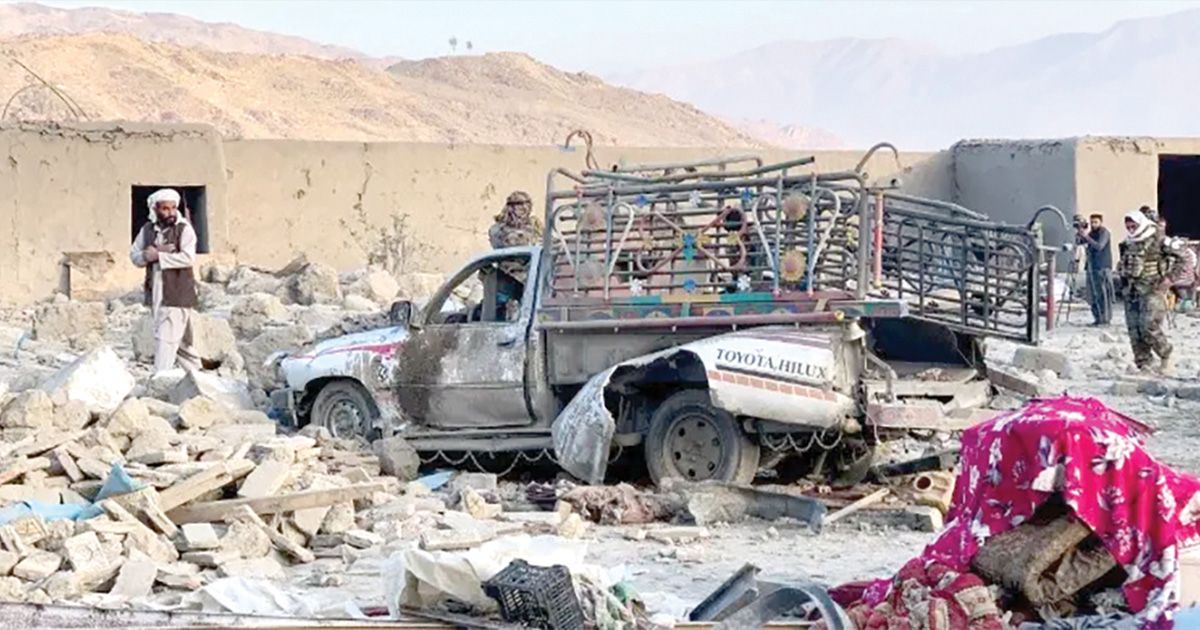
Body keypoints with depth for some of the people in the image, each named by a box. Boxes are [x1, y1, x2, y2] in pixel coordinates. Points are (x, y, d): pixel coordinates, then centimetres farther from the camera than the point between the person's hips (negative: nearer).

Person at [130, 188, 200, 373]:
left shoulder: (184, 229, -6)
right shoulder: (148, 229, 9)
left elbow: (188, 258, -18)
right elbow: (134, 255, 9)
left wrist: (158, 256, -18)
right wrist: (148, 255, -13)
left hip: (177, 294, -6)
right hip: (155, 294, 6)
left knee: (166, 339, -12)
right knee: (179, 341, 16)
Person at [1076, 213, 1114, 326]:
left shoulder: (1104, 233, -7)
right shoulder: (1091, 233, 15)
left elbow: (1099, 246, -21)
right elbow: (1079, 241, 13)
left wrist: (1086, 237, -25)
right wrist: (1080, 233, -5)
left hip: (1103, 267, -8)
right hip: (1092, 267, 8)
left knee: (1103, 293, -9)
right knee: (1093, 294, 7)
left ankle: (1106, 318, -8)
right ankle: (1098, 318, 13)